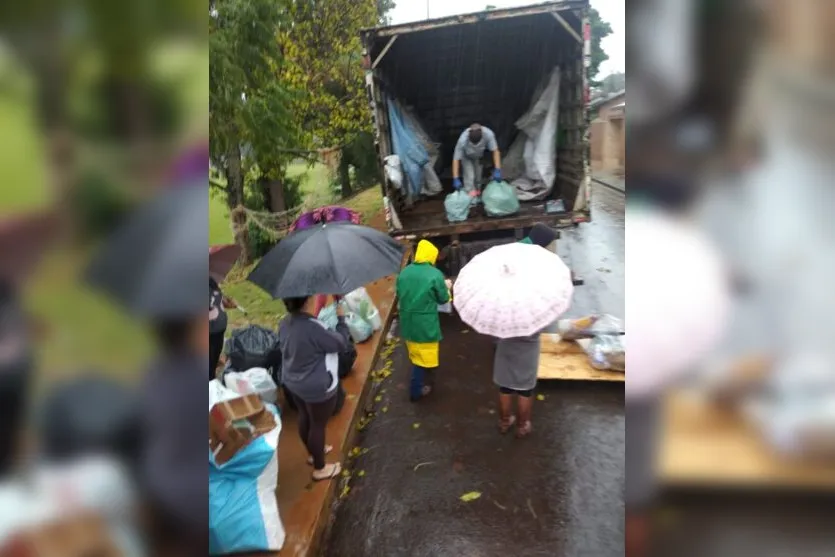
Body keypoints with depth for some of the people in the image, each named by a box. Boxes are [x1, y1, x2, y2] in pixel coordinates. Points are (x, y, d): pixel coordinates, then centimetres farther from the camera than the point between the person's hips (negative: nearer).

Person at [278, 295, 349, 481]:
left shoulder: (285, 323, -9)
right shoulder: (313, 328, -35)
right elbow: (342, 343, -21)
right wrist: (341, 318, -7)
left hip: (293, 383, 8)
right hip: (317, 389, -8)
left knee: (305, 418, 27)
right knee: (318, 425, 13)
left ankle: (314, 453, 52)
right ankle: (320, 469, 34)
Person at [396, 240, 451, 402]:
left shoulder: (404, 272, 0)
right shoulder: (435, 274, -15)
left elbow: (399, 295, 10)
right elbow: (443, 299, -4)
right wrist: (446, 287, 16)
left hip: (407, 321, 6)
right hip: (425, 323, -6)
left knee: (415, 354, 22)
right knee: (422, 357, 7)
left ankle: (417, 384, 36)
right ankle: (416, 391, 15)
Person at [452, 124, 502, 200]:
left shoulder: (488, 134, -39)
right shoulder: (462, 140, -44)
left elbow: (495, 151, -28)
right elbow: (456, 159, -36)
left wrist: (497, 170, -32)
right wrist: (456, 179, -37)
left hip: (478, 156, 3)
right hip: (466, 157, -3)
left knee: (478, 176, 13)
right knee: (469, 176, -16)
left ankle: (477, 194, 33)